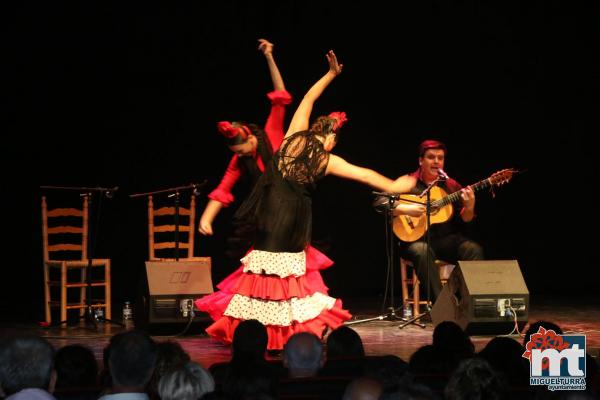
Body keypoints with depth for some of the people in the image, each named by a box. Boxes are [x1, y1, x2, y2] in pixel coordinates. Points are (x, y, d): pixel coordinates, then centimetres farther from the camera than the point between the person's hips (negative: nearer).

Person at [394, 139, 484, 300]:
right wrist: (405, 209, -21)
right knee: (422, 251, -37)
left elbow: (464, 220, 11)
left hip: (446, 238, 3)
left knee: (474, 249, -23)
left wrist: (469, 208, -12)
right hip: (416, 237, -3)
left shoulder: (451, 186, 13)